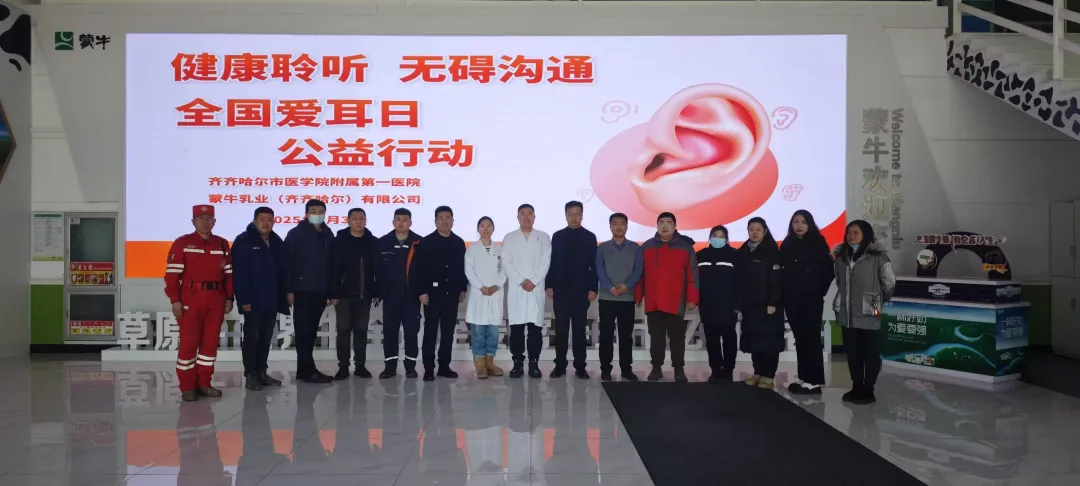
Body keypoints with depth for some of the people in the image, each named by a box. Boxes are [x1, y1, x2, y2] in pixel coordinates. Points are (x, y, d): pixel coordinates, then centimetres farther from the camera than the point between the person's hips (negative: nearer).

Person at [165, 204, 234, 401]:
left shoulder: (222, 244, 12)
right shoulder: (182, 243, -1)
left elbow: (228, 273, 12)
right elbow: (172, 274, -6)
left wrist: (229, 298, 6)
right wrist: (175, 300, -12)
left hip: (216, 300, 4)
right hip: (190, 299, -4)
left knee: (210, 342, 7)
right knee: (188, 343, -1)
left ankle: (203, 383, 18)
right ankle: (187, 387, 8)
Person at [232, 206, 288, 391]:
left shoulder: (277, 242, 10)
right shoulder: (243, 241, -7)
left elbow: (283, 271, 12)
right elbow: (239, 273, -13)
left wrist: (283, 296, 6)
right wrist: (244, 299, -19)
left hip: (272, 301, 6)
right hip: (253, 301, -5)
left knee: (266, 338, 11)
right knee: (251, 337, 2)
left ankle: (261, 372, 21)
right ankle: (250, 375, 9)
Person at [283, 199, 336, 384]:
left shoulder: (328, 235, 11)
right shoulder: (295, 234, -2)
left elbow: (331, 264, 11)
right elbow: (288, 262, -6)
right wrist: (289, 289, -12)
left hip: (320, 291, 5)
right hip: (302, 290, -5)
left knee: (311, 331, 10)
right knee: (303, 330, -2)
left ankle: (304, 369, 18)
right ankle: (309, 370, 0)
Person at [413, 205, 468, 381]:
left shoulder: (459, 242, 8)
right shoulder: (426, 242, -3)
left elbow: (463, 267, 12)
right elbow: (419, 269, -6)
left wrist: (463, 289, 9)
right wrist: (422, 292, -11)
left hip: (452, 293, 4)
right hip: (433, 293, -3)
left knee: (448, 332, 8)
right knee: (430, 331, 2)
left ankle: (444, 366, 17)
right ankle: (429, 369, 6)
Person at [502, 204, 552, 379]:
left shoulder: (543, 237, 9)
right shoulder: (509, 238, 9)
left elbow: (546, 262, 1)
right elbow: (506, 263, 1)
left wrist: (533, 281, -10)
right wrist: (521, 281, -10)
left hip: (536, 289, 0)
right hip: (516, 289, 0)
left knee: (535, 327, 0)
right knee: (516, 327, 1)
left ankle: (534, 363, 6)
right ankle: (518, 362, 7)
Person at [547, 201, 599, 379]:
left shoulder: (590, 237, 4)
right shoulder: (557, 236, 7)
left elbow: (594, 265, 0)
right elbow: (551, 262, 5)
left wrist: (593, 288, -6)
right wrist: (549, 285, -1)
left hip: (581, 290, -1)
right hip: (560, 290, 1)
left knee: (580, 330, 4)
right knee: (561, 329, 4)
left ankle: (580, 367, 9)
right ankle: (560, 366, 10)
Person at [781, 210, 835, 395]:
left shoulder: (818, 243, -3)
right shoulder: (787, 245, 9)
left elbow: (828, 270, -4)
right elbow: (782, 271, 8)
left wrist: (820, 291, -4)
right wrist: (783, 294, 0)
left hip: (811, 298, -5)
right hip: (792, 299, 5)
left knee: (812, 338, -3)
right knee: (800, 338, 10)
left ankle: (814, 381, 0)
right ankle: (804, 378, 17)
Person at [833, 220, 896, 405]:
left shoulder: (878, 257, -8)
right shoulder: (840, 256, 8)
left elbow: (890, 284, -2)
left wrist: (878, 302, 10)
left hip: (869, 315, -5)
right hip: (847, 315, 5)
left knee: (871, 354, 5)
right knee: (852, 353, 13)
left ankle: (868, 390, 15)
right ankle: (857, 387, 25)